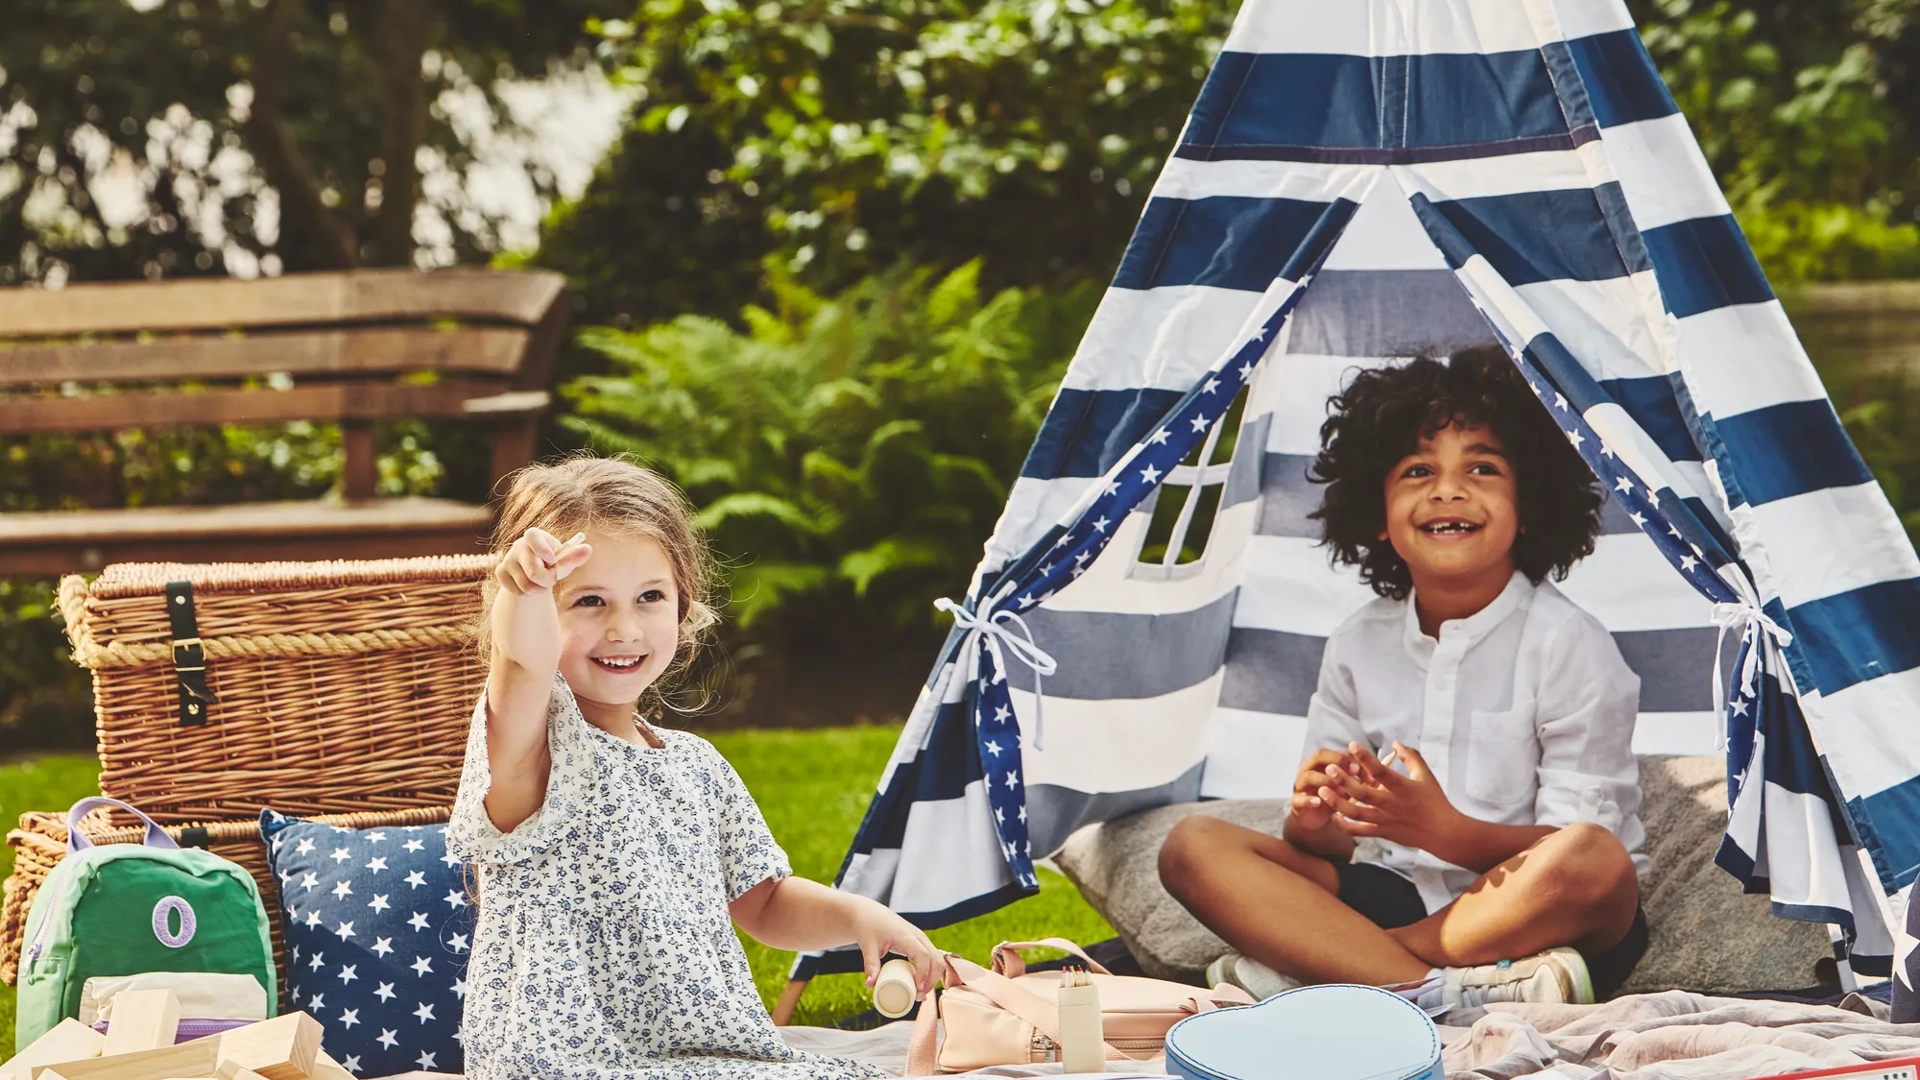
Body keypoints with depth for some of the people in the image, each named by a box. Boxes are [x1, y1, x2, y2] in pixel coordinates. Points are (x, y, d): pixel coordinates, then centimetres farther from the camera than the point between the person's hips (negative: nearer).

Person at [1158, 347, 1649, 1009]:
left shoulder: (1568, 644, -7)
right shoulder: (1359, 645, 6)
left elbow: (1576, 844, -14)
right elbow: (1326, 849, 5)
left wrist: (1447, 830, -31)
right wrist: (1315, 818, -20)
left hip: (1537, 921, -4)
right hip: (1399, 894, 4)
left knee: (1593, 859, -37)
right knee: (1194, 847, -13)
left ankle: (1306, 970, -25)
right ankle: (1442, 992, -30)